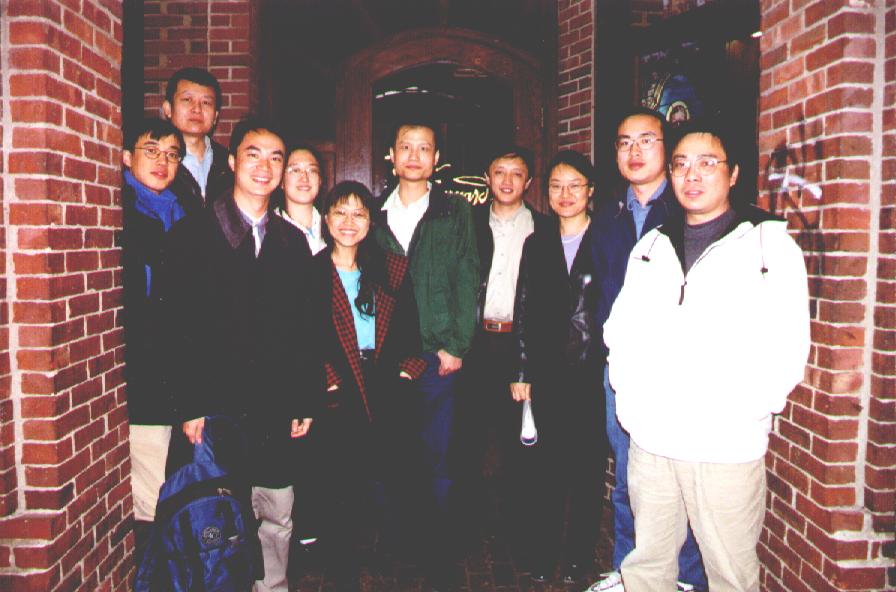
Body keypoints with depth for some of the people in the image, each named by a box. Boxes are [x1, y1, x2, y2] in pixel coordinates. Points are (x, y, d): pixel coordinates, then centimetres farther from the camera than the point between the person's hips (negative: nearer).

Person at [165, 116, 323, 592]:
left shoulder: (292, 242, 11)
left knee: (277, 518, 11)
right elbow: (180, 330, -5)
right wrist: (190, 407, -10)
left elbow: (305, 329, 11)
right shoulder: (192, 235, 0)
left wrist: (307, 400, 7)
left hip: (277, 410, 3)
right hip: (216, 406, -3)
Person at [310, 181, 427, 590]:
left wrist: (405, 373, -2)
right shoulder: (312, 272, 4)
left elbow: (412, 328, 9)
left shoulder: (394, 269, 11)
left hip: (389, 397, 2)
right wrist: (329, 382, -10)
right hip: (339, 401, -1)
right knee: (342, 493, 3)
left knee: (390, 487, 5)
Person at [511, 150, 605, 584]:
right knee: (547, 467, 9)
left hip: (594, 374, -2)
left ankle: (579, 556, 24)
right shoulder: (536, 245, 9)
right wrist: (521, 373, 4)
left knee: (589, 467, 8)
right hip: (548, 375, 2)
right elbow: (523, 313, 8)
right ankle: (541, 555, 23)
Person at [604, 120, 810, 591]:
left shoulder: (771, 245, -1)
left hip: (727, 446, -3)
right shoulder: (651, 247, 13)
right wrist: (628, 397, 1)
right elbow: (619, 329, 13)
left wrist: (744, 412, -12)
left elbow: (787, 346, -6)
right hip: (649, 441, 4)